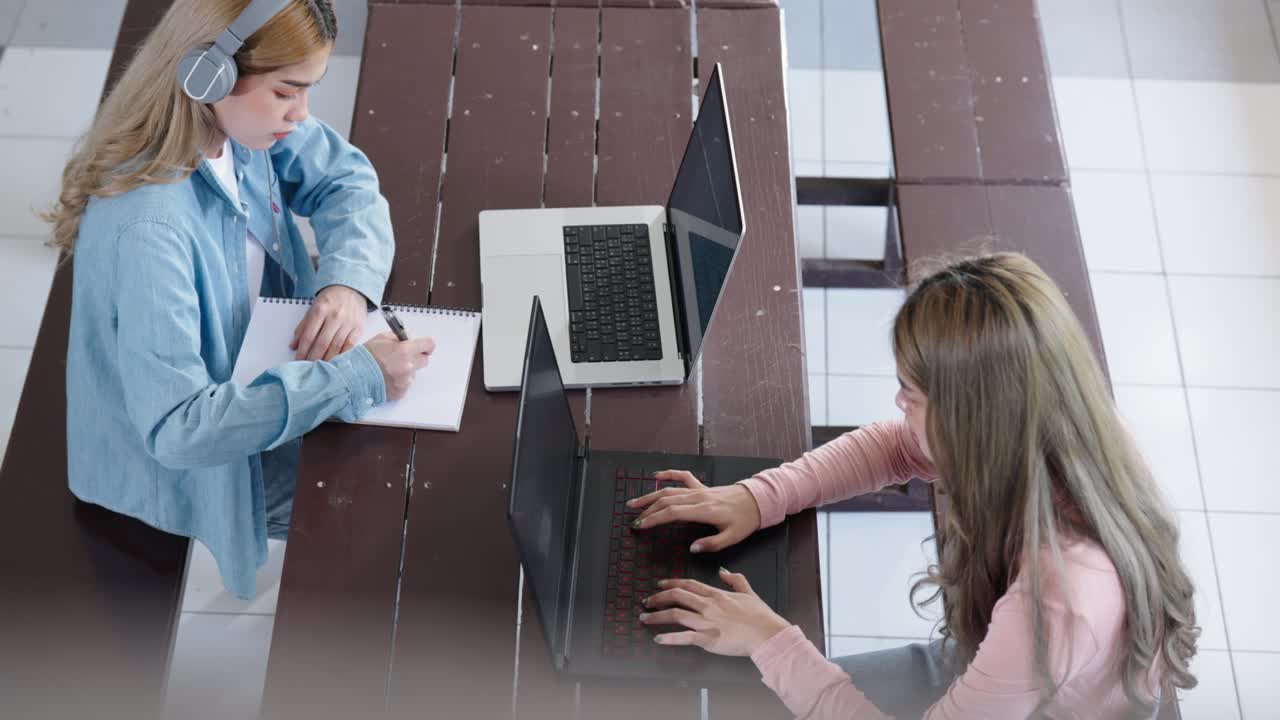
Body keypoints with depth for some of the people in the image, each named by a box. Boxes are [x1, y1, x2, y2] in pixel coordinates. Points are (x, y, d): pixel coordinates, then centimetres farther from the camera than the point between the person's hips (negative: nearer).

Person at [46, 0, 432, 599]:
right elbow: (175, 428, -37)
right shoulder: (148, 228, -37)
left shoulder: (237, 120, -16)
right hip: (195, 470, -7)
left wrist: (349, 281, -20)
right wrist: (356, 377, -39)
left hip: (258, 378, 7)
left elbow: (347, 179, -1)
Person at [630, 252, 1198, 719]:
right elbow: (893, 445, -3)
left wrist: (770, 641, -24)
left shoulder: (1062, 601, -41)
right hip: (982, 669, 6)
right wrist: (759, 497, -13)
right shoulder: (1028, 442, -20)